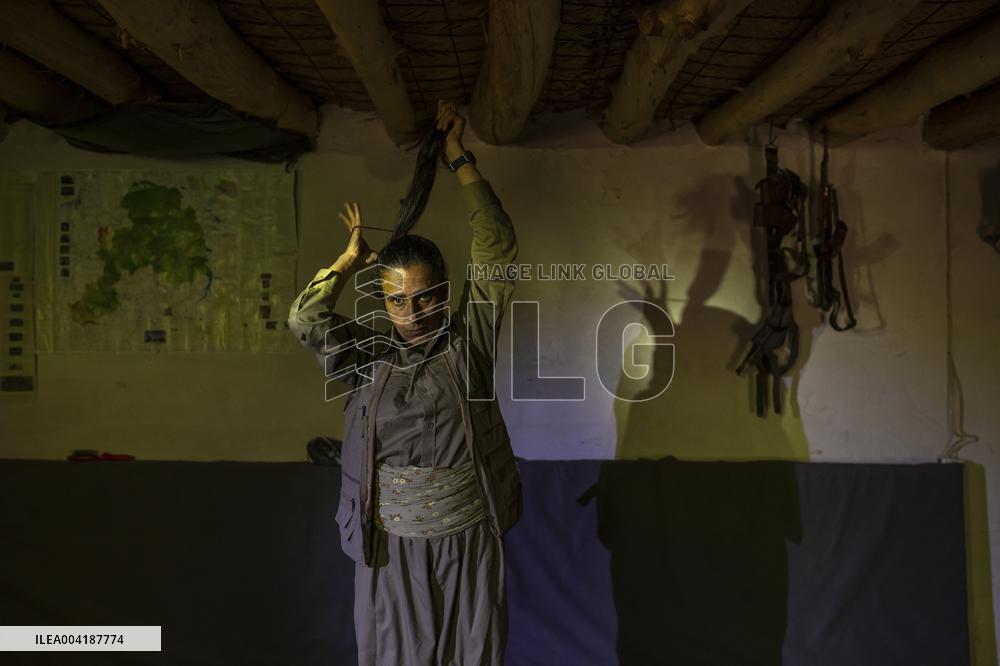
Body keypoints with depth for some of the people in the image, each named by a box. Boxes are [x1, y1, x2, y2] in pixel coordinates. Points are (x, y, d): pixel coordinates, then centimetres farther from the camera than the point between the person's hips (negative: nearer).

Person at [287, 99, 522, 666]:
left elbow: (499, 252, -10)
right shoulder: (366, 358, -2)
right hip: (391, 544, 1)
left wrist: (459, 156, -9)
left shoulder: (470, 340, -6)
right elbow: (305, 319, -17)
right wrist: (355, 256, -6)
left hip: (472, 537, 0)